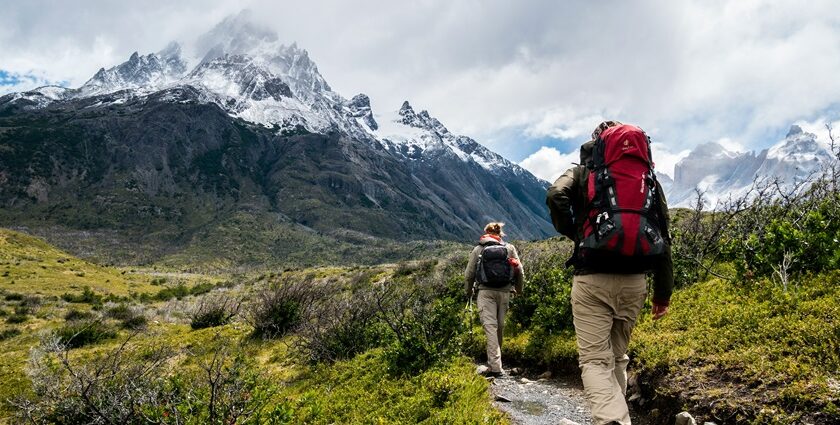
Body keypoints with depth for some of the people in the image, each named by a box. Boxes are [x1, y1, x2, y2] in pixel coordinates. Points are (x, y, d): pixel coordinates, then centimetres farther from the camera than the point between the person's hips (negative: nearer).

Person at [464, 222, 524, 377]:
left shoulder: (478, 249, 6)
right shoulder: (510, 248, 9)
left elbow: (469, 274, 7)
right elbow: (520, 271, 7)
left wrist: (468, 291, 23)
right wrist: (518, 289, 23)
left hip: (485, 292, -2)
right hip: (504, 292, 2)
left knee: (490, 326, -7)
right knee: (500, 326, 14)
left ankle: (495, 367, -17)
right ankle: (494, 362, 26)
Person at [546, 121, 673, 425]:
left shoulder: (583, 173, 7)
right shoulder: (649, 179, 15)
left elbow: (556, 196, -16)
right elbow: (663, 237, 11)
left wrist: (573, 234, 1)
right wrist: (663, 292, 14)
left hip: (592, 278, -4)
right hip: (634, 281, 4)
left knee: (594, 360, -5)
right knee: (617, 357, 19)